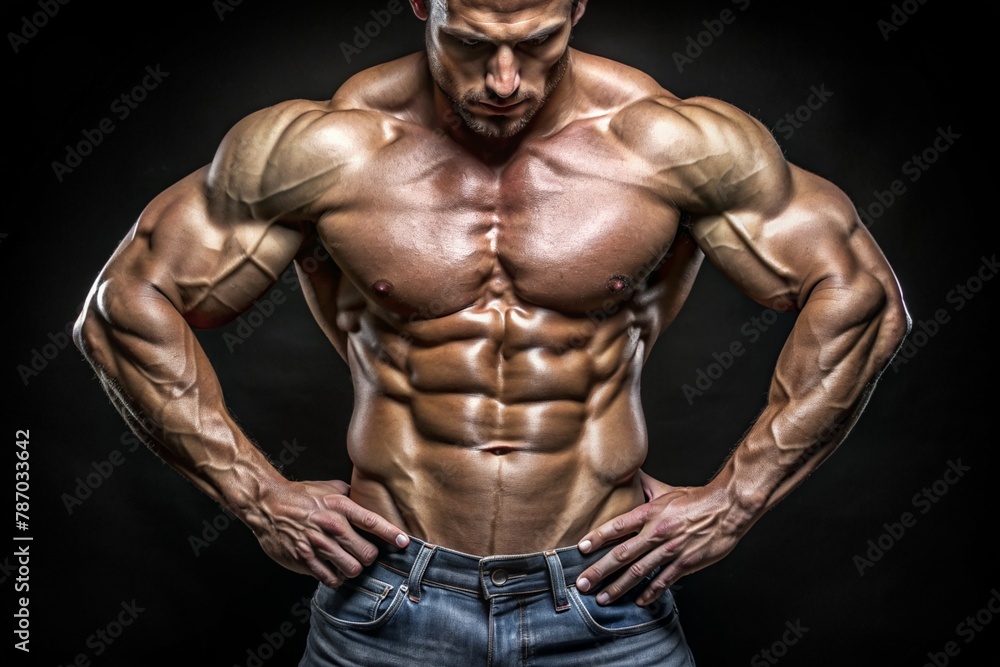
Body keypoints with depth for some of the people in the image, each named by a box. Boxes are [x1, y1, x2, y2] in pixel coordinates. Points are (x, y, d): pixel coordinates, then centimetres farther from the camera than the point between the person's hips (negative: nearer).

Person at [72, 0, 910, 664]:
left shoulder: (672, 145, -8)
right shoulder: (324, 148, -8)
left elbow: (859, 295, -1)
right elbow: (127, 304, 0)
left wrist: (736, 498, -5)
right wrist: (260, 496, -5)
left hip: (605, 599, 1)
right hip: (388, 600, 1)